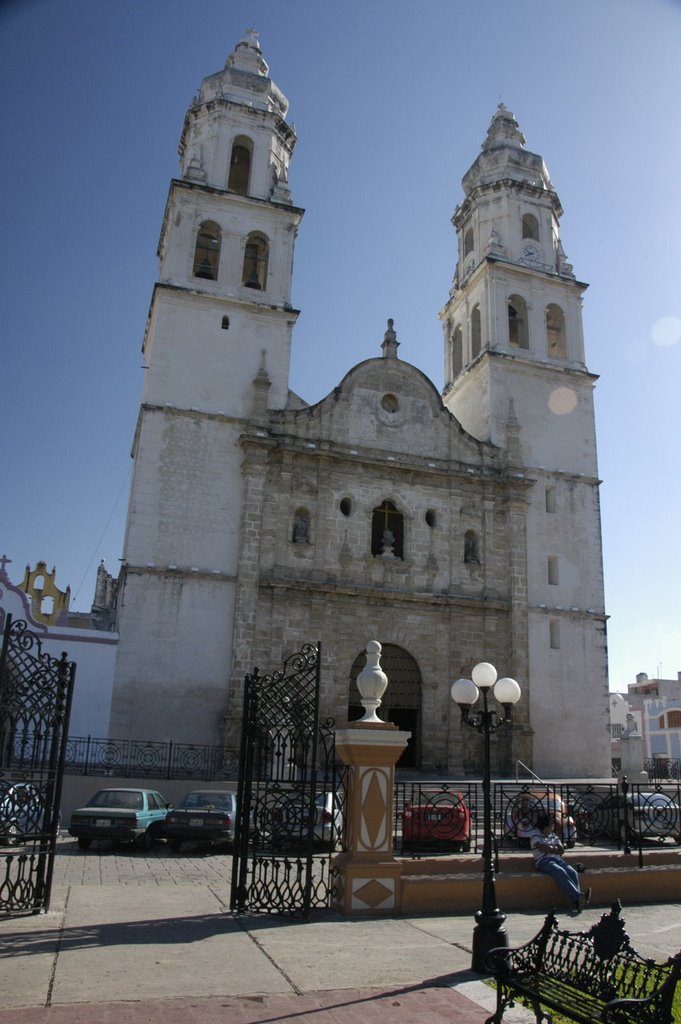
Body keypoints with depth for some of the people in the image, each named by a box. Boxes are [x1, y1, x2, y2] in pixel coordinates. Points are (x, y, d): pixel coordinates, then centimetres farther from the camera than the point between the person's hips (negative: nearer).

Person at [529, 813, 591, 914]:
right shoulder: (535, 834, 6)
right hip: (543, 861, -5)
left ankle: (577, 903, -41)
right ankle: (578, 897, -48)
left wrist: (550, 848, -1)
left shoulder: (553, 835, 25)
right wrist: (555, 848, 6)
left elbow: (561, 850, 14)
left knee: (572, 872, -25)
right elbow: (543, 849, -8)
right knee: (560, 872, -35)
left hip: (557, 859, 5)